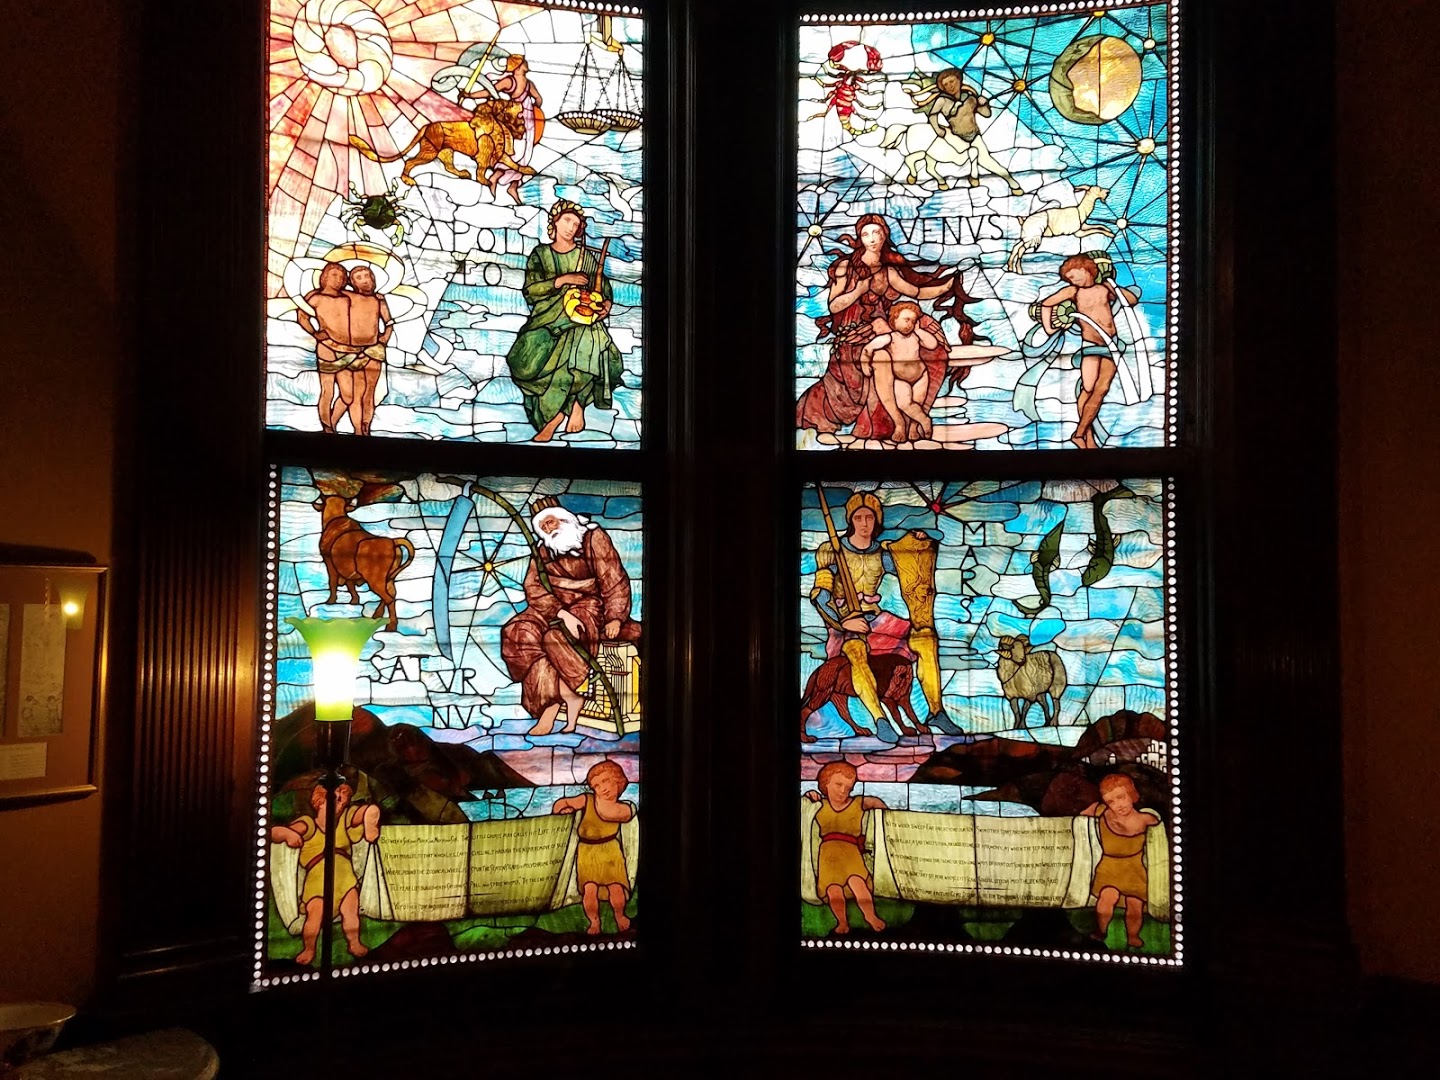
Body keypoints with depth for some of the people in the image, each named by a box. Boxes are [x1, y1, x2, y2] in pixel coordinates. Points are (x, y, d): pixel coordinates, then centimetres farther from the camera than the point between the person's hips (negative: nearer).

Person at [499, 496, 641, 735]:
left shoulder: (593, 538, -5)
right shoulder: (543, 549, 6)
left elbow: (614, 580, -8)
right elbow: (534, 588, -6)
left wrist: (615, 617, -20)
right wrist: (562, 613, -23)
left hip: (588, 603, -4)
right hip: (554, 606, 4)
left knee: (558, 637, -34)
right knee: (518, 632, -24)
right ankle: (551, 700, -23)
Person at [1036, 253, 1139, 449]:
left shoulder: (1105, 288, 11)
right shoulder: (1073, 292, 6)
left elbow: (1133, 299, 18)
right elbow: (1046, 303, 12)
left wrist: (1113, 286, 11)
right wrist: (1048, 328, 6)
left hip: (1111, 345, 2)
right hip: (1090, 345, -2)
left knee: (1101, 390, -6)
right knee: (1088, 389, -8)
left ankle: (1080, 433, -2)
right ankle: (1088, 436, 2)